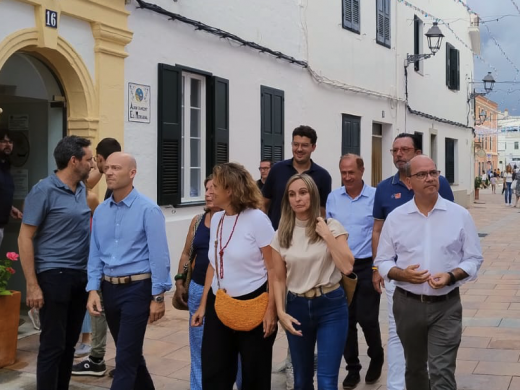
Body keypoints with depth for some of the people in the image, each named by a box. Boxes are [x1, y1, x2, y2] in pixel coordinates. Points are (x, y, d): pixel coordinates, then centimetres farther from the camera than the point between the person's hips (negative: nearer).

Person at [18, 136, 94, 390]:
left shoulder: (82, 190, 9)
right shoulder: (44, 191, -10)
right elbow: (25, 238, -10)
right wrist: (32, 285, -15)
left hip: (81, 276, 6)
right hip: (54, 275, -6)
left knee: (69, 343, 13)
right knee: (52, 345, -1)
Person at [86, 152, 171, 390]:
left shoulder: (148, 210, -11)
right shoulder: (100, 211, 7)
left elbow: (159, 256, -12)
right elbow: (95, 254, 9)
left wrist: (158, 296, -13)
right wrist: (93, 289, -1)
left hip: (137, 288, -6)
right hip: (110, 289, 6)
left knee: (125, 358, -4)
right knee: (130, 353, 19)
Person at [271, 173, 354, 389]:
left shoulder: (331, 226, -4)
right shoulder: (281, 235, 3)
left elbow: (347, 267, -14)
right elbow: (279, 279, 6)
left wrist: (327, 235, -17)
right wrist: (281, 312, -5)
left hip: (331, 306, -3)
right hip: (297, 307, 3)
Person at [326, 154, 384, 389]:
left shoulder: (375, 196, -8)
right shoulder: (333, 198, 4)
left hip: (367, 266, -3)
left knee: (367, 318, -2)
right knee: (346, 320, 8)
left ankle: (376, 358, 27)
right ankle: (352, 368, 22)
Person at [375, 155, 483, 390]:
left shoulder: (460, 215, -1)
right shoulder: (395, 217, 0)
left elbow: (474, 259, 1)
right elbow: (382, 261, 4)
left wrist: (451, 276, -17)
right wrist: (402, 274, -16)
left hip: (446, 306, -2)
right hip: (408, 304, 2)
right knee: (414, 368, 19)